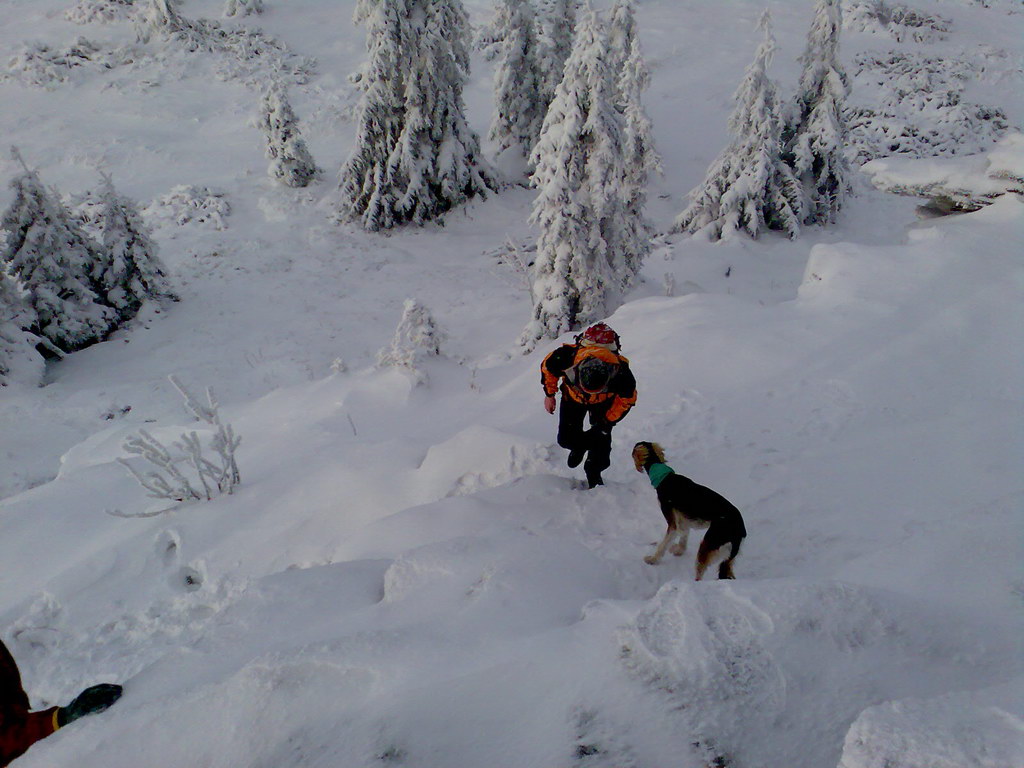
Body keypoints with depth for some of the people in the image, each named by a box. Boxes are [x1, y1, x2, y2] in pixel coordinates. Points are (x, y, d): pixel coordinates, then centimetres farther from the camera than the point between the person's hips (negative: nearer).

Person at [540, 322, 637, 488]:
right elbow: (547, 367, -15)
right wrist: (549, 395, -4)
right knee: (566, 439, -3)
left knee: (601, 442, -10)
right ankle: (580, 445, 34)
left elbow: (627, 399, -16)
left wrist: (609, 420, -12)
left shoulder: (621, 372, -42)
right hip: (573, 397, 1)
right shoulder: (566, 356, -42)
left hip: (603, 402, -1)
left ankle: (594, 475, 16)